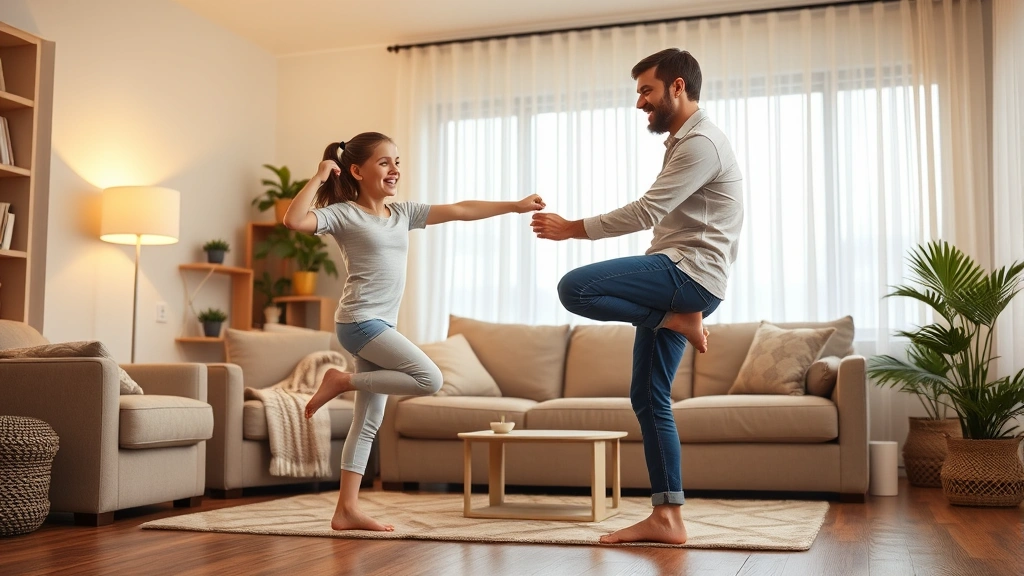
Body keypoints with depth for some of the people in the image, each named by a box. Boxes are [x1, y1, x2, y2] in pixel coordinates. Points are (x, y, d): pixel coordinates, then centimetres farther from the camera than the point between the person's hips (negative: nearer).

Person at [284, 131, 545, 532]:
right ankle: (342, 381, -4)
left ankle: (347, 510, 10)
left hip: (380, 326, 8)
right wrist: (319, 177, -18)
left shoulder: (403, 213, 14)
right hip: (359, 321, -8)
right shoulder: (344, 214, -5)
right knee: (429, 379, -18)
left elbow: (460, 211, 13)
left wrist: (515, 206, 12)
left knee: (369, 420, 6)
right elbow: (294, 220, -22)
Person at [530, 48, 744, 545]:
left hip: (689, 273, -10)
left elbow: (646, 211, -17)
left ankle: (680, 320, -9)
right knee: (648, 398, 4)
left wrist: (573, 229, -10)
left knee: (575, 288, -25)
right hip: (674, 282, 10)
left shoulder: (701, 142, -9)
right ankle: (666, 518, 6)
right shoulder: (684, 141, 25)